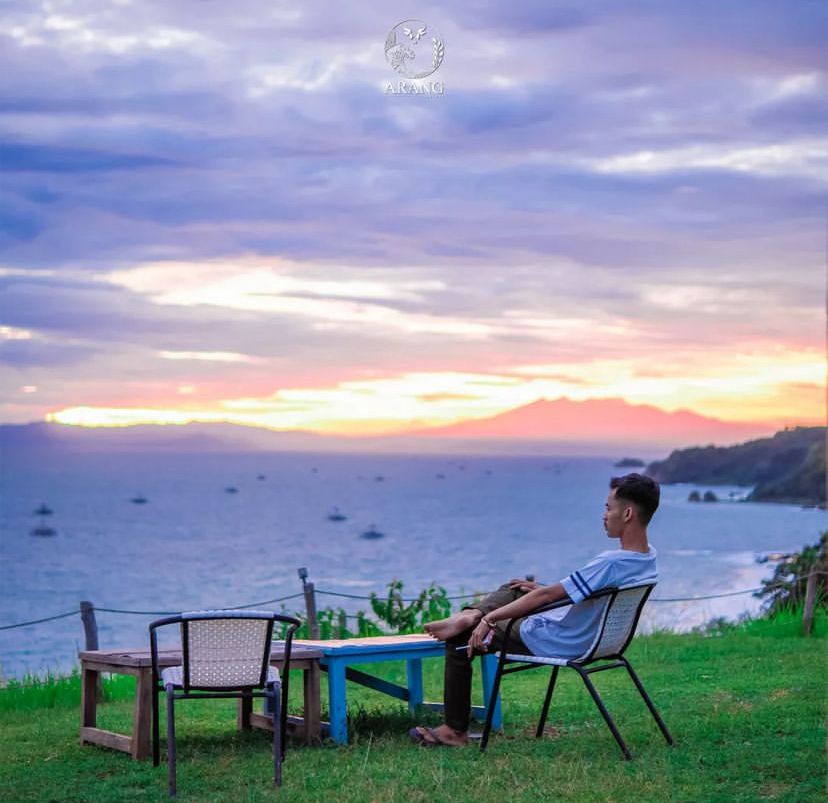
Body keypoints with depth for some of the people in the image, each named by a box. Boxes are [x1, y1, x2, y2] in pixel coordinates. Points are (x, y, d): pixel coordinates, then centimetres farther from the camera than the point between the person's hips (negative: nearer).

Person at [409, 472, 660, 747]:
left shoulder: (611, 563, -32)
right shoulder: (647, 557, -4)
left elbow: (547, 595, -26)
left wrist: (490, 619, -18)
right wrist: (543, 588, 16)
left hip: (555, 643, -9)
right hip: (592, 639, 9)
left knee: (459, 643, 4)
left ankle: (455, 730, 12)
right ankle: (470, 615, 4)